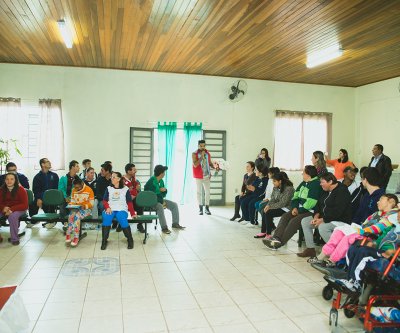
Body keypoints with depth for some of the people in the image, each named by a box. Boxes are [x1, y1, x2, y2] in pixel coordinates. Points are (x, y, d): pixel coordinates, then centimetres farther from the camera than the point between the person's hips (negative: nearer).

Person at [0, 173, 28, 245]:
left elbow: (25, 205, -14)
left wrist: (11, 209, -26)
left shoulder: (21, 189, -12)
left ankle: (15, 239, -20)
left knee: (12, 216, -36)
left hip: (18, 209, -4)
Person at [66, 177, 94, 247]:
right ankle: (68, 235, -31)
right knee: (71, 215, -32)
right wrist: (71, 204, -7)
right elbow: (72, 201, 16)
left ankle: (76, 238, -31)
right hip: (76, 209, 4)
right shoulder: (73, 190, 9)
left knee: (77, 216, -34)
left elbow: (92, 203, -5)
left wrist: (85, 206, -22)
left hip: (86, 209, -4)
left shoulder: (89, 190, -5)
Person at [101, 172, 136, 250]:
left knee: (122, 219, -35)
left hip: (122, 210, -2)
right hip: (110, 209, 2)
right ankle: (104, 240, -22)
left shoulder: (125, 189, 9)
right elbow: (104, 201, 9)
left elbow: (129, 202, 6)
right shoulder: (108, 188, 15)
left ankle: (130, 240, -17)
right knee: (106, 218, -33)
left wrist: (133, 213, -4)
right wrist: (107, 208, -12)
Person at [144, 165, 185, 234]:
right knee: (160, 207, -37)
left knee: (174, 205, -4)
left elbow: (163, 194, 16)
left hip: (160, 199, 8)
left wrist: (164, 190, -9)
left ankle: (175, 223, 3)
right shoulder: (151, 182, -19)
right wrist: (161, 202, -20)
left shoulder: (161, 181, 7)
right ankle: (164, 227, -33)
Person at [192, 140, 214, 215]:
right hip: (199, 176, -3)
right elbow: (195, 165, -18)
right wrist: (201, 156, -21)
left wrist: (214, 167, -4)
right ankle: (200, 208, 12)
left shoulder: (208, 153, 5)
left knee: (207, 191, 3)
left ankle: (207, 208, 10)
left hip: (207, 176, 3)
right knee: (199, 192, 5)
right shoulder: (194, 154, -7)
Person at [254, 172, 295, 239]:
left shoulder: (289, 189, -21)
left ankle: (268, 234, -11)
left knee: (268, 213, -22)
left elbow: (282, 203, -24)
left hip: (286, 208, -8)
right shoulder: (276, 188, 4)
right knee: (264, 211, -11)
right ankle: (263, 232, -3)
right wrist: (268, 205, -13)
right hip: (279, 207, 8)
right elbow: (273, 199, 7)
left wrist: (270, 207, -23)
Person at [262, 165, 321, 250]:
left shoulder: (316, 184, -17)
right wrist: (295, 207, -4)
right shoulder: (304, 183, 14)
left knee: (294, 221, -25)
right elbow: (295, 197, 14)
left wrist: (299, 210, -12)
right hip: (300, 209, 9)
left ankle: (280, 243, -22)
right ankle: (276, 238, -20)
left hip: (310, 212, -9)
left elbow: (309, 204, -23)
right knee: (285, 216, -7)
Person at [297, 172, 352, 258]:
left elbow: (337, 212, -26)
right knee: (304, 221, 1)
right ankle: (310, 249, 3)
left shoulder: (342, 191, -18)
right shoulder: (326, 191, 12)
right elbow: (319, 204, 14)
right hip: (324, 218, 10)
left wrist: (322, 220, -24)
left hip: (340, 220, -10)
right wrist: (316, 217, -5)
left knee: (323, 227, -37)